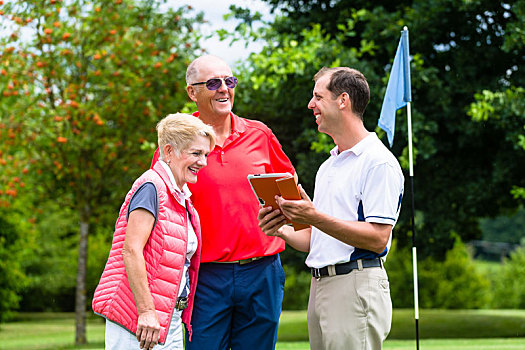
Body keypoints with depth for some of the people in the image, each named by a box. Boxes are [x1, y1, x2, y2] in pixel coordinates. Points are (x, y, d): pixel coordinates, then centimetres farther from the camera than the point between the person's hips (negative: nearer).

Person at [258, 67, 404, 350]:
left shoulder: (379, 162, -8)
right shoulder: (328, 166, 21)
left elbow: (377, 238, -17)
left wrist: (315, 217, -23)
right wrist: (282, 231, 3)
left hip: (357, 286, -9)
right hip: (319, 286, 9)